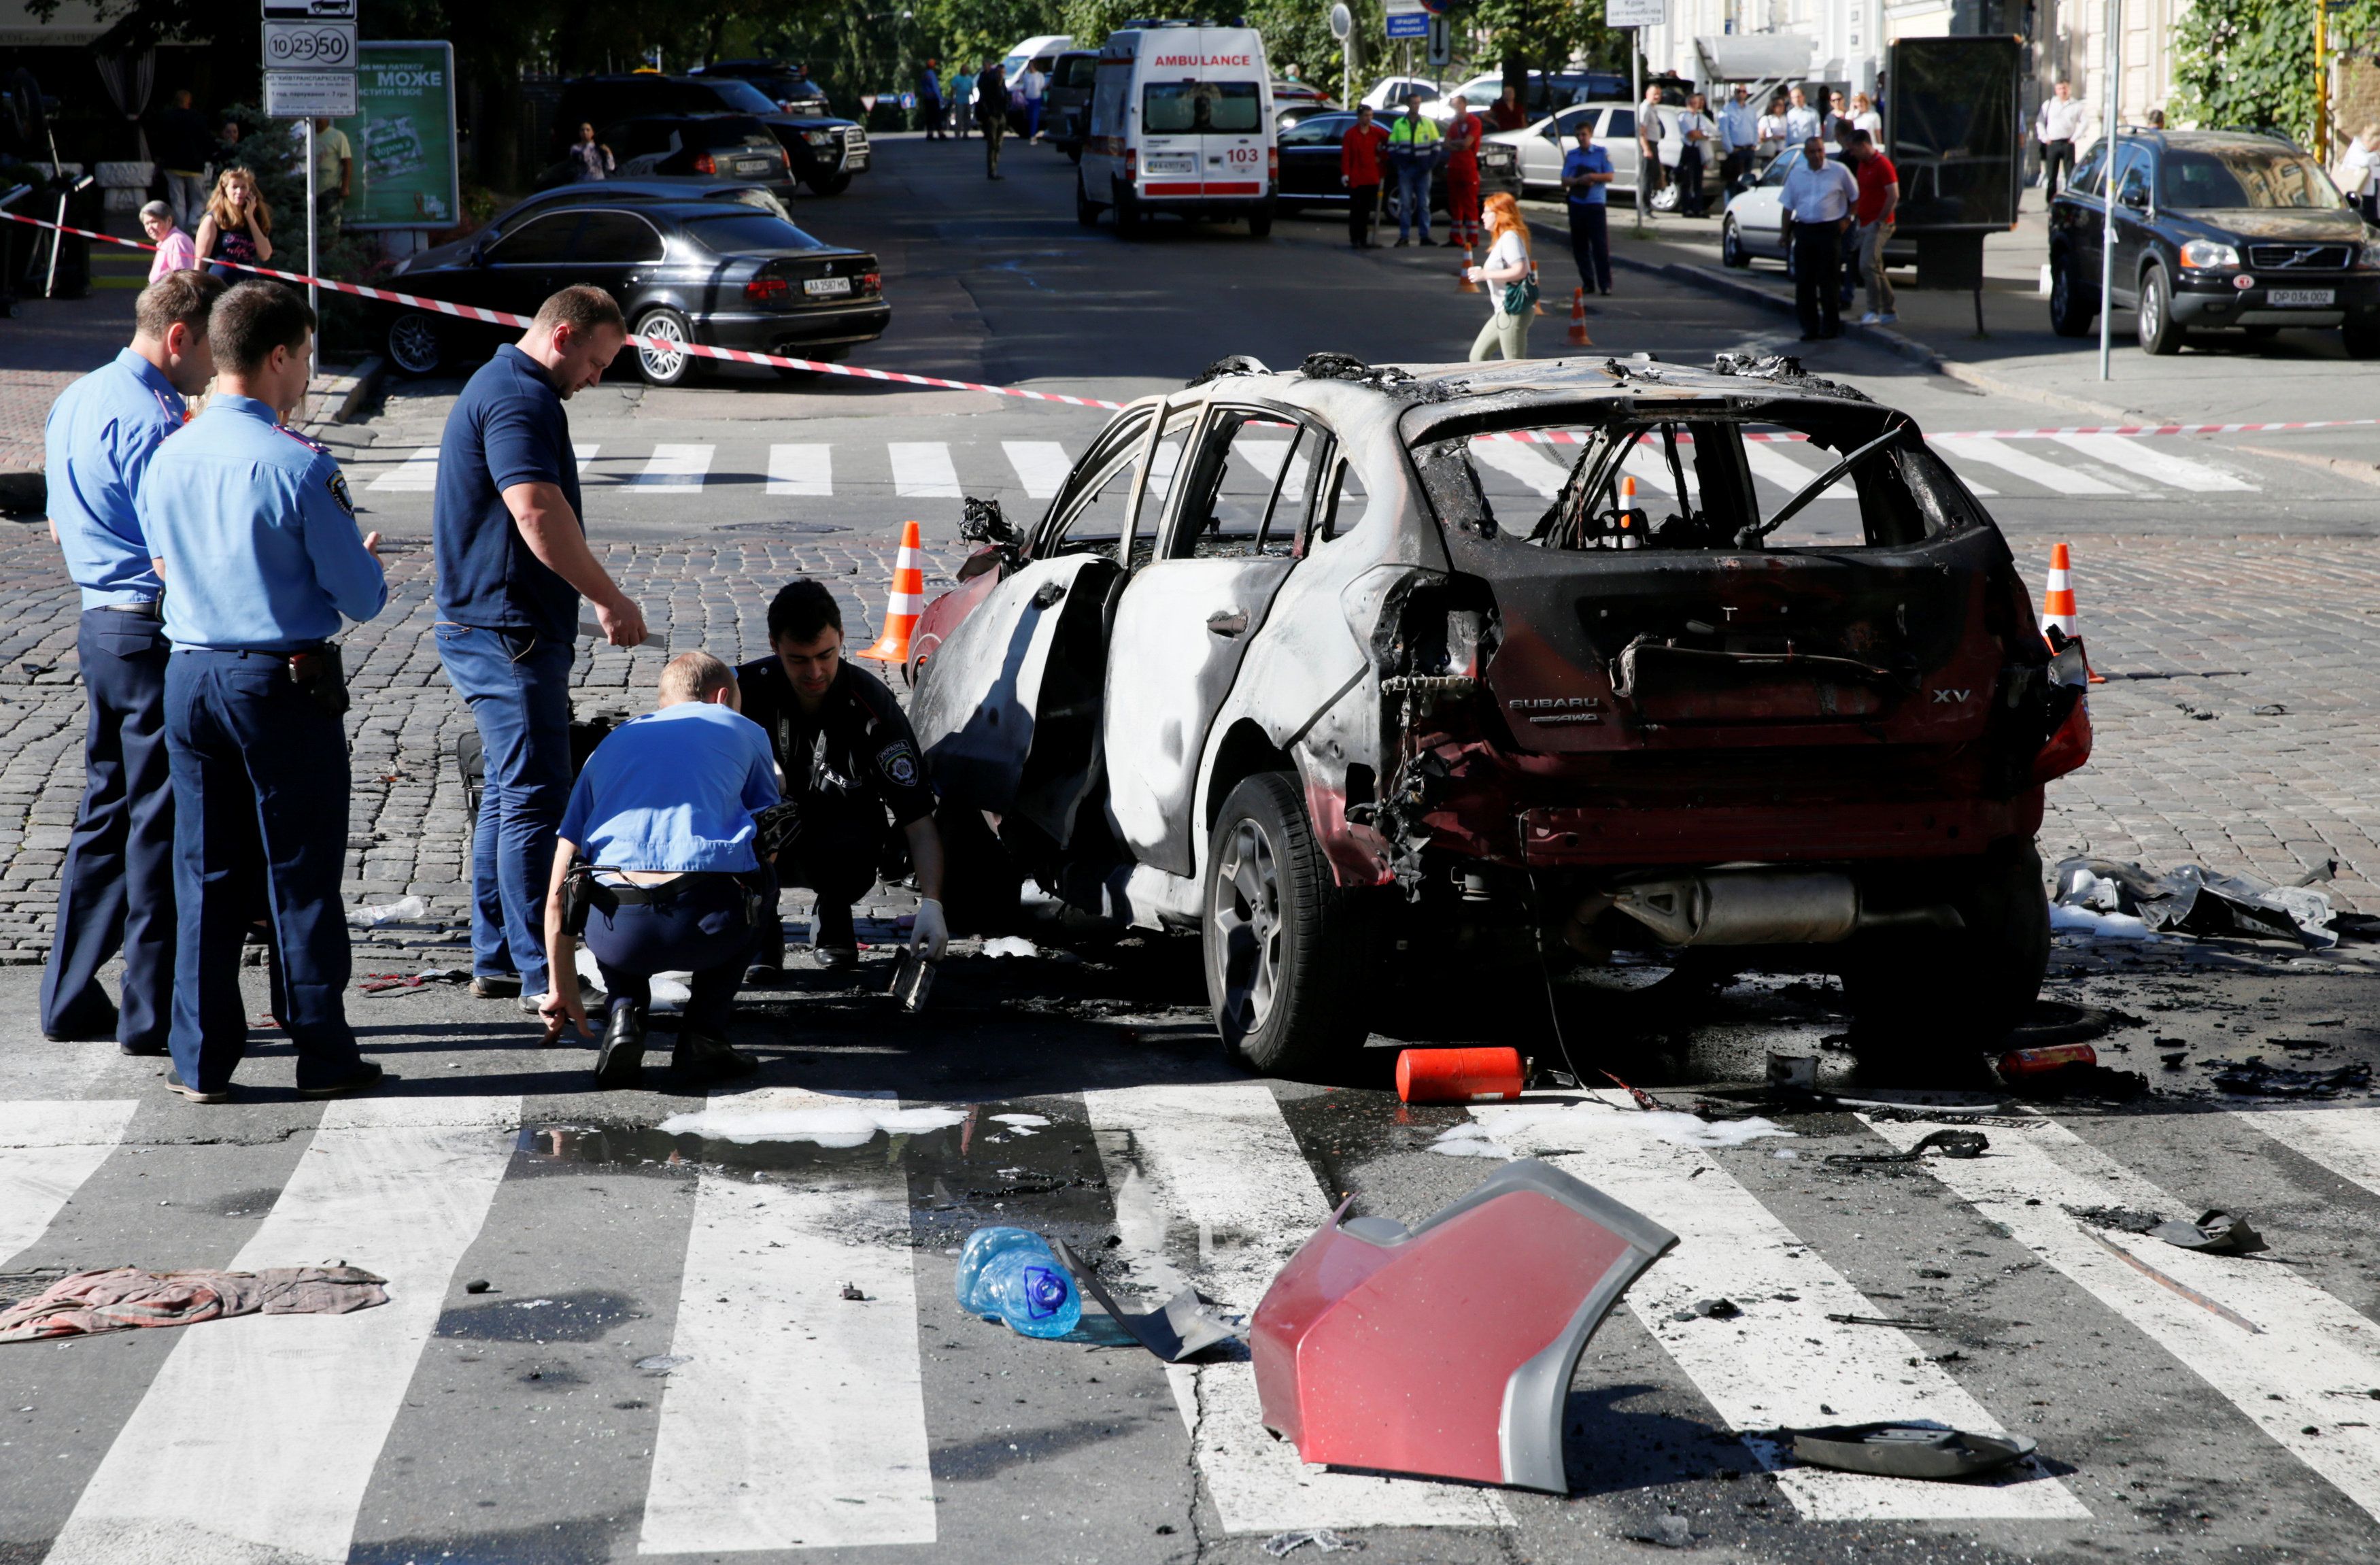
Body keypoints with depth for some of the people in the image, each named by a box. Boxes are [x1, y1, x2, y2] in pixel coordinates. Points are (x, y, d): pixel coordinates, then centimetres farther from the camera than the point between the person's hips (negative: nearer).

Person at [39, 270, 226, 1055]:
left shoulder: (75, 402, 11)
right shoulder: (151, 422, -20)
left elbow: (61, 527, 20)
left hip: (98, 625, 9)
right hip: (154, 636, -9)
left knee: (106, 813, 16)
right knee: (164, 824, 0)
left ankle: (70, 999, 20)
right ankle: (153, 1012, 6)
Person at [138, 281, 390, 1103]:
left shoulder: (167, 459, 1)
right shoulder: (299, 465, -16)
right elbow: (360, 597, -12)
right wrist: (370, 563, 10)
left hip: (189, 677, 5)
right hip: (286, 686, -5)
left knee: (205, 874, 11)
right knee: (302, 874, 5)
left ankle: (202, 1058, 14)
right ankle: (322, 1054, 10)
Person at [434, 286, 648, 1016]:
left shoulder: (498, 384, 19)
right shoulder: (521, 398, -17)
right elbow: (537, 513, -29)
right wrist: (611, 600, -24)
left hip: (479, 626, 11)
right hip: (510, 632, -11)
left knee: (509, 795, 16)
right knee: (535, 799, -8)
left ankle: (496, 959, 21)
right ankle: (543, 973, -6)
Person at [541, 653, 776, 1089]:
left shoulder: (611, 743, 28)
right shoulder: (744, 730, 23)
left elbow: (558, 892, 25)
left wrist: (563, 990, 35)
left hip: (621, 937, 2)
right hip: (712, 927, -2)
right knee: (757, 885, 34)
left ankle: (623, 1015, 11)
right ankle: (703, 1034, 19)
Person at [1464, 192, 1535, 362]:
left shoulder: (1510, 238, -14)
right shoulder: (1504, 238, 17)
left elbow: (1520, 270, -25)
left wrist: (1485, 274, -20)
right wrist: (1481, 273, 10)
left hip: (1514, 310, -11)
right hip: (1504, 311, 11)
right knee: (1477, 355, 12)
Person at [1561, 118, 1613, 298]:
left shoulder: (1601, 153, 3)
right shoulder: (1571, 155, 10)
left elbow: (1609, 176, -2)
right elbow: (1565, 180, 4)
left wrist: (1592, 177, -17)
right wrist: (1579, 181, -15)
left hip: (1596, 204, -4)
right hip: (1576, 205, 4)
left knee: (1600, 246, -8)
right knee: (1579, 246, 6)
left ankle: (1605, 285, -9)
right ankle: (1588, 283, 15)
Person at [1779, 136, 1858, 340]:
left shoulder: (1839, 172, 1)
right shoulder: (1797, 174, 10)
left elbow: (1856, 197, 11)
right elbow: (1788, 206, 14)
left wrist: (1847, 218, 3)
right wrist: (1785, 233, 9)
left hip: (1829, 231, -3)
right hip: (1804, 230, 3)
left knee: (1828, 282, -2)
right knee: (1804, 282, 2)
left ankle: (1830, 326, 7)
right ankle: (1809, 328, 8)